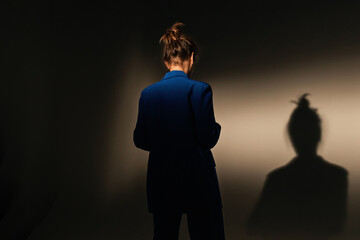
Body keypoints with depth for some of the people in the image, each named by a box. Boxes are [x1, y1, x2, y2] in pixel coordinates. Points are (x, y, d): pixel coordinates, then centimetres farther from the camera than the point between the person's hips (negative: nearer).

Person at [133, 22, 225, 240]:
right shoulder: (199, 89, -12)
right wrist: (216, 127, 8)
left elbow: (140, 141, 4)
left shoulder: (147, 93, 1)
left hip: (161, 181, 4)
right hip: (197, 179, -4)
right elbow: (208, 139, -13)